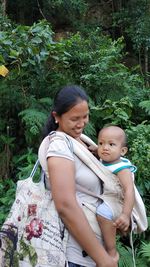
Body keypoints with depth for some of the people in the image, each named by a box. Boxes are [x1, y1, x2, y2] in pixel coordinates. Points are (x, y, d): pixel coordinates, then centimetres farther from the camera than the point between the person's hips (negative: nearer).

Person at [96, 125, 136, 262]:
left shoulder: (122, 169, -23)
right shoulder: (103, 161, -2)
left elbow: (129, 190, -35)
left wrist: (126, 214, -46)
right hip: (106, 201, 9)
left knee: (103, 211, -31)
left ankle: (112, 252, -21)